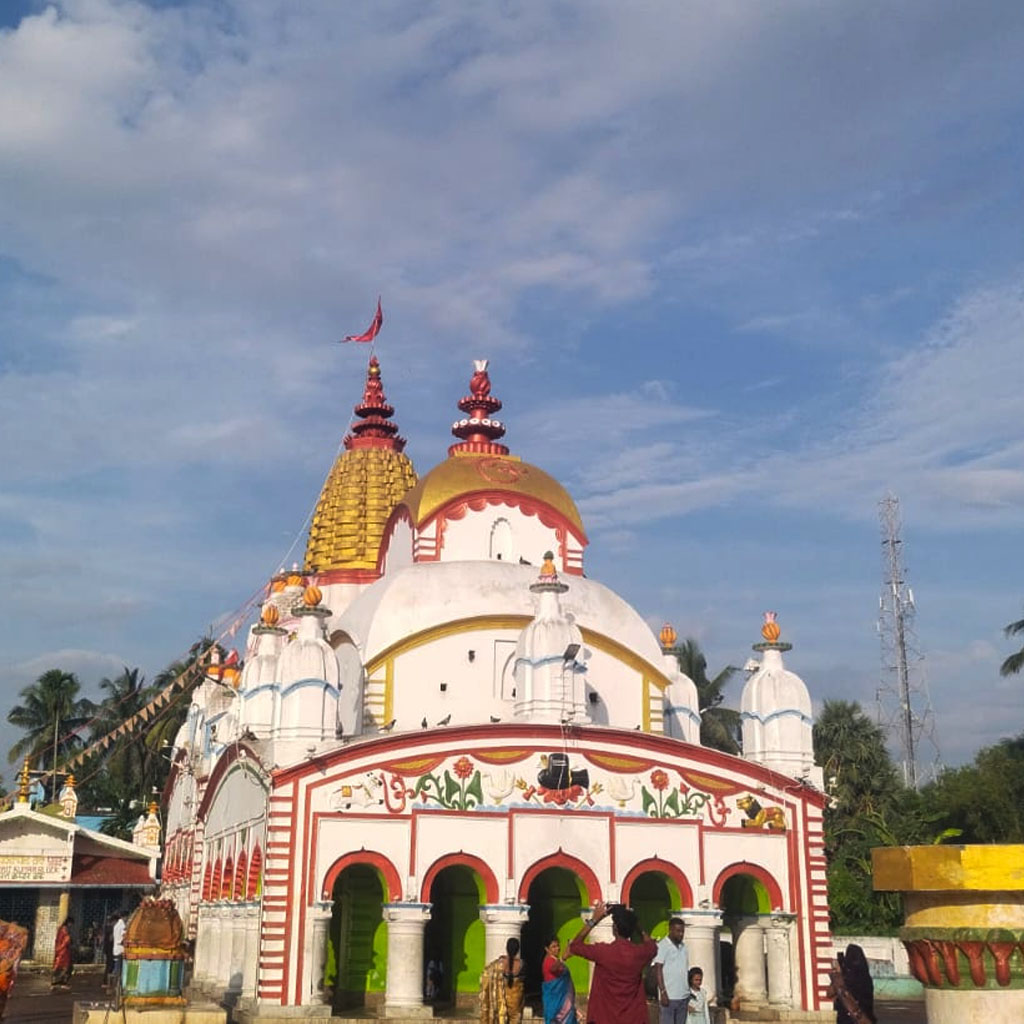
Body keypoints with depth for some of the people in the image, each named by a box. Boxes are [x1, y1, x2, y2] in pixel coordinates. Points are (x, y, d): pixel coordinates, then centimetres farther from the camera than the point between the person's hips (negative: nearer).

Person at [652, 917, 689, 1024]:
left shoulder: (683, 947, 14)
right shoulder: (662, 946, -7)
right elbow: (658, 970, -10)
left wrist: (689, 991, 16)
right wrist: (663, 992, -16)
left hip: (683, 996, 7)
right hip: (668, 996, -7)